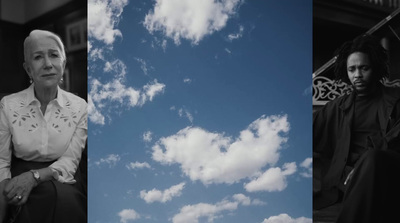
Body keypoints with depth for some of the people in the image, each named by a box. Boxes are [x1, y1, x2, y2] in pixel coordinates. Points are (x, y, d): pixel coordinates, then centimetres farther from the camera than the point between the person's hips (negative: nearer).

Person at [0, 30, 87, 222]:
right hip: (21, 177, 0)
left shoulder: (79, 107, -1)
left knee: (64, 198, -33)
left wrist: (34, 176, -23)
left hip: (61, 180, 1)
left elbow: (70, 162, -4)